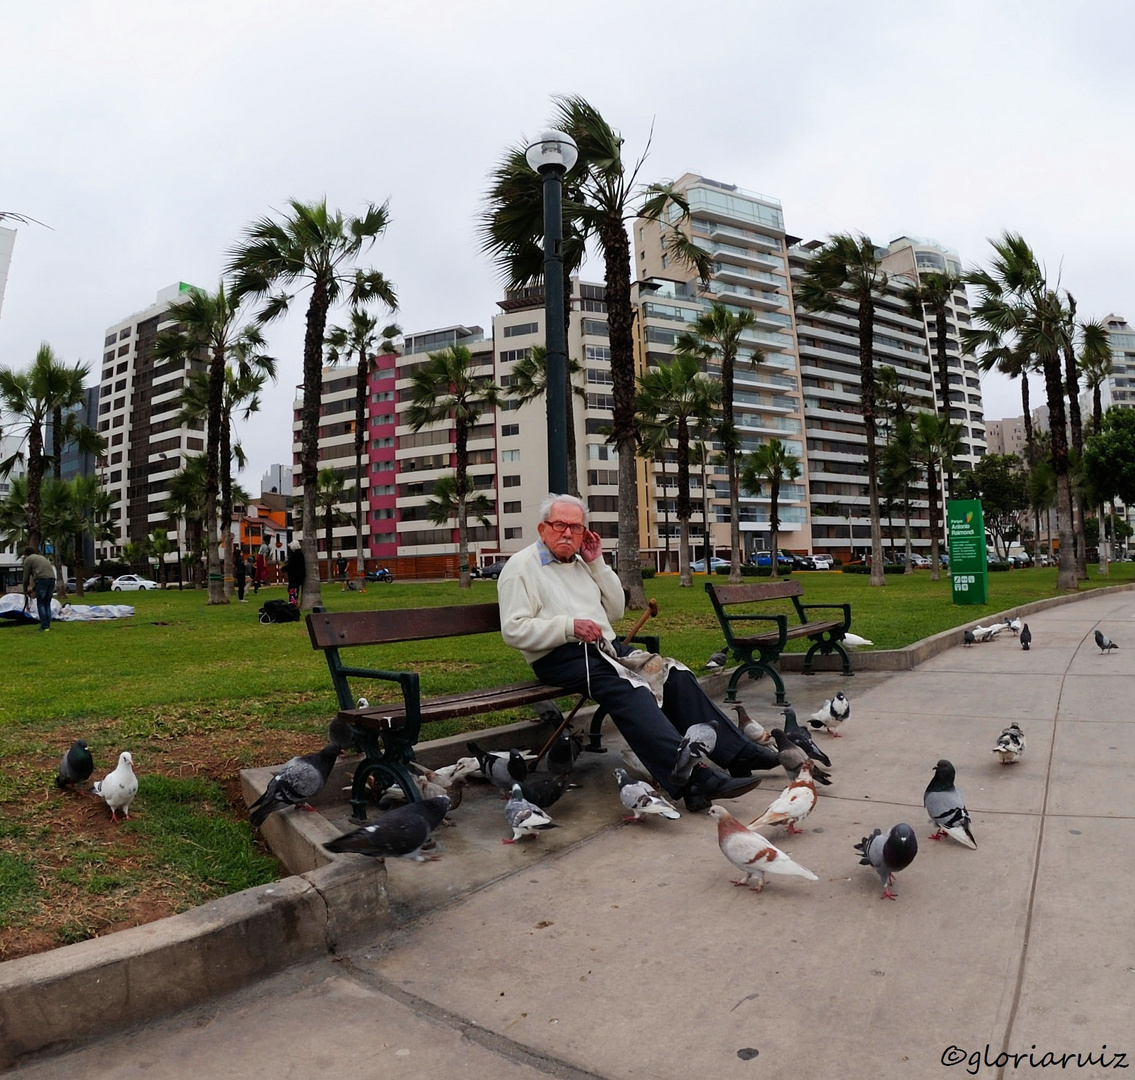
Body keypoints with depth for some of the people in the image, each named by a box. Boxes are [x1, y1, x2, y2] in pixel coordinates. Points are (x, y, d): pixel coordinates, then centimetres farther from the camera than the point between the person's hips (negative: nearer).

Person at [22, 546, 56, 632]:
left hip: (42, 579, -6)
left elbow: (26, 577, 11)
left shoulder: (28, 559, 11)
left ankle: (44, 626, -5)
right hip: (52, 578, 6)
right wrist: (33, 587, 37)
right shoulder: (40, 557, 33)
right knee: (47, 604, 14)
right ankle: (48, 625, 13)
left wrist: (25, 590, 23)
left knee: (40, 604, 0)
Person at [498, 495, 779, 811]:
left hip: (605, 647, 7)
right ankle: (692, 778, -44)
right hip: (561, 657, -7)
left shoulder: (581, 564, 21)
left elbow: (615, 612, 18)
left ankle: (738, 752, -5)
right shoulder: (520, 567, 1)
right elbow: (513, 630, -10)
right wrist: (569, 626, -20)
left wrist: (597, 563, 10)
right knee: (626, 688, -33)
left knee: (674, 675, -10)